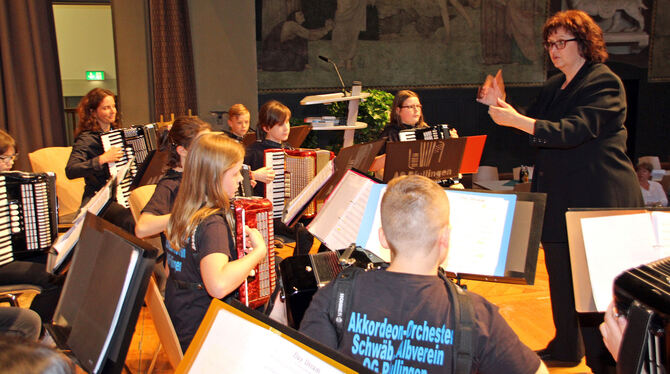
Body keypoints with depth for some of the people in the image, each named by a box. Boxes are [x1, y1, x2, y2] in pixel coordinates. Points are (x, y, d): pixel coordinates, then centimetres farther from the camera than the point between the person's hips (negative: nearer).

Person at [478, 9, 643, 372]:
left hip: (598, 198, -8)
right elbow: (534, 123, 15)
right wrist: (502, 107, -2)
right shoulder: (554, 86, 16)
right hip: (559, 197, 8)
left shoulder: (604, 83, -11)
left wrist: (516, 120, -33)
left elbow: (573, 130, -25)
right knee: (560, 274, 16)